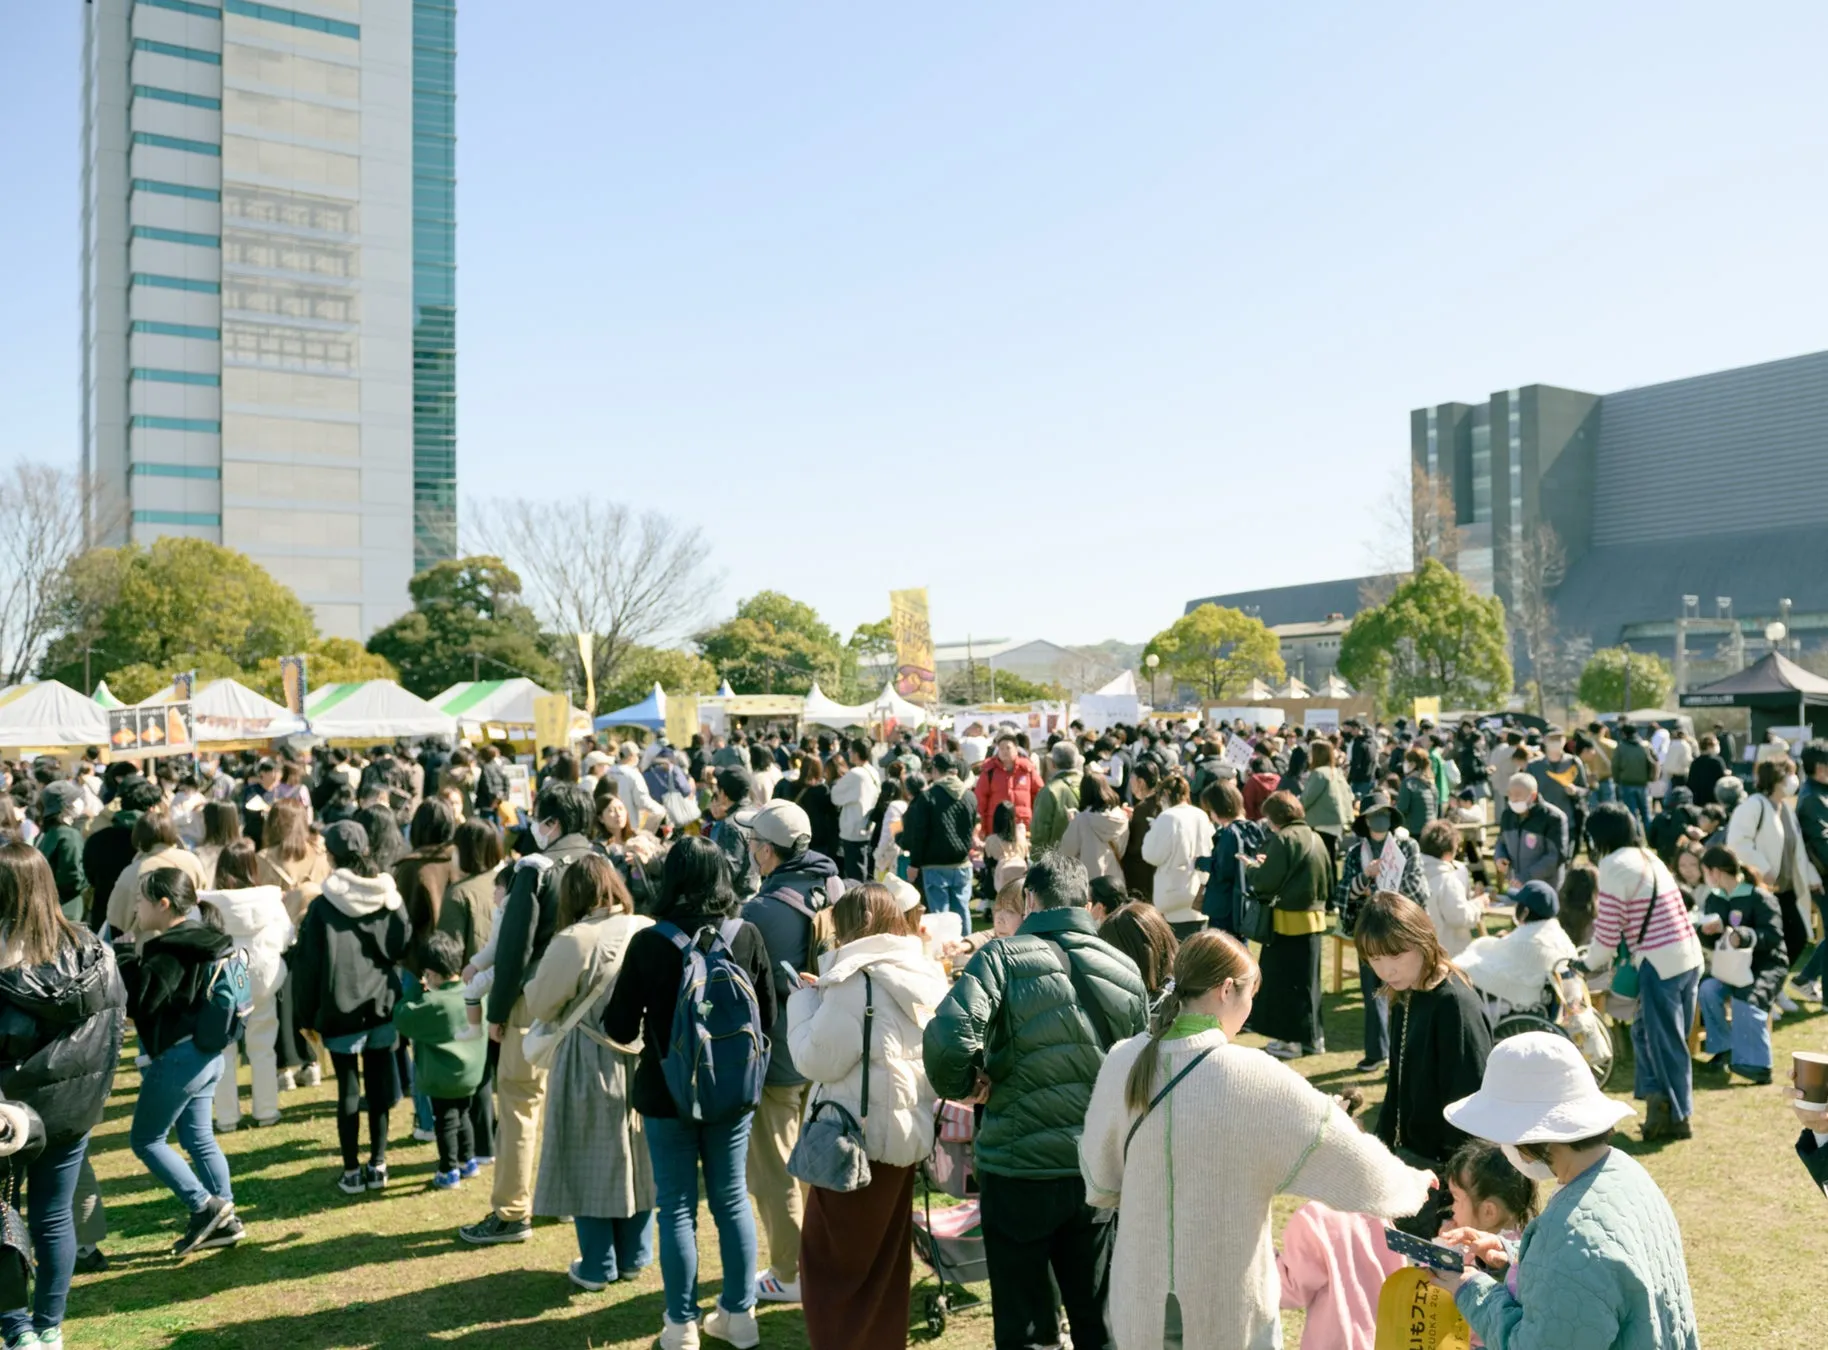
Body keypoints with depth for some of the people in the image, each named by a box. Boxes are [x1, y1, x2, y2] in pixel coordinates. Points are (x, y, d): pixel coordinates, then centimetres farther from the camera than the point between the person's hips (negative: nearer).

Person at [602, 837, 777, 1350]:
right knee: (731, 1198, 16)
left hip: (668, 1095, -2)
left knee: (677, 1206, 9)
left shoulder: (648, 944, -15)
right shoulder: (747, 937, -8)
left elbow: (621, 1029, -11)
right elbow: (768, 1019, 0)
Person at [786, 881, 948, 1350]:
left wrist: (804, 1000, -3)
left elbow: (817, 1060, -18)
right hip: (908, 1131, 8)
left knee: (831, 1259, 6)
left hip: (860, 1136, -8)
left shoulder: (856, 980, -19)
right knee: (886, 1260, 19)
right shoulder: (926, 974, 6)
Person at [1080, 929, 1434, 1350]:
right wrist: (1413, 1184, 9)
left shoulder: (1122, 1062, -8)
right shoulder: (1256, 1079, -20)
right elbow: (1356, 1164, -10)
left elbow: (1099, 1183, 4)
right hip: (1228, 1315, -3)